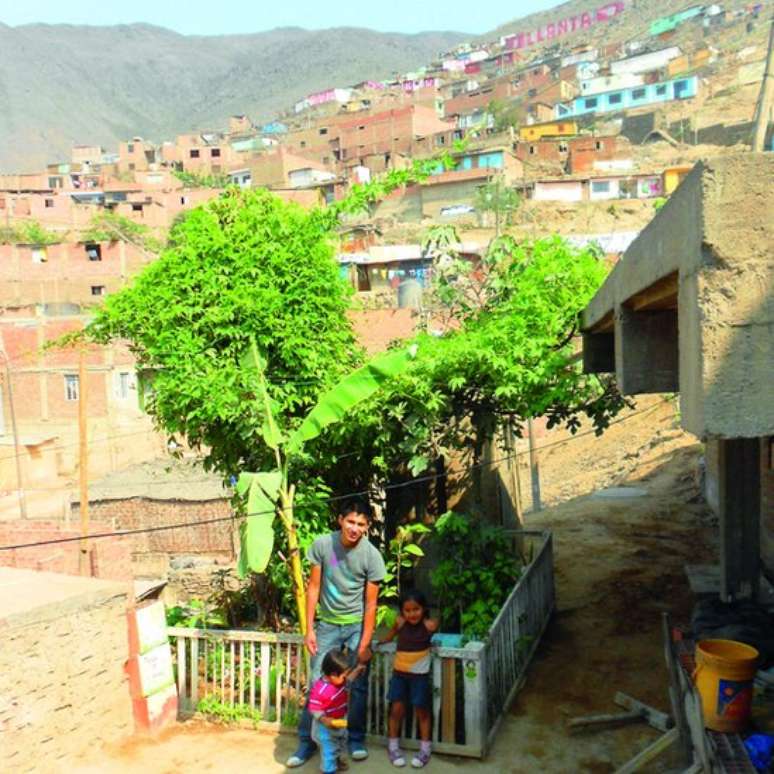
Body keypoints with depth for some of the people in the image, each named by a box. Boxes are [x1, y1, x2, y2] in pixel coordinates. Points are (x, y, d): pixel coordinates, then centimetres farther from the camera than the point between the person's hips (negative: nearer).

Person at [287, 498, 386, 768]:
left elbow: (371, 603, -12)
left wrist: (364, 644, -13)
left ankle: (356, 740, 23)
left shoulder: (371, 556, -18)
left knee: (358, 685, 4)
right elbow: (313, 588, -5)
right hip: (327, 624, 1)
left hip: (357, 625, -1)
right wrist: (309, 629, -7)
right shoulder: (322, 545, -15)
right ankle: (307, 741, 16)